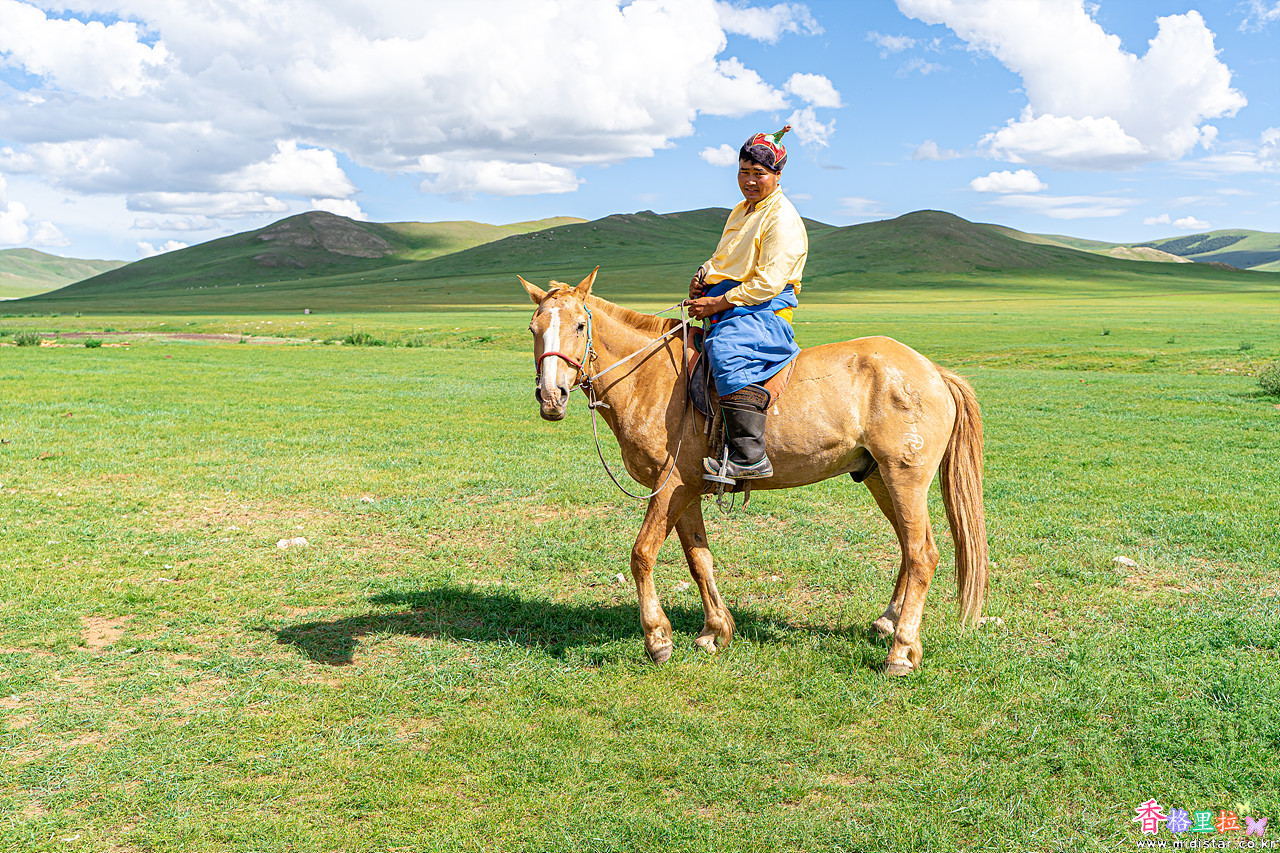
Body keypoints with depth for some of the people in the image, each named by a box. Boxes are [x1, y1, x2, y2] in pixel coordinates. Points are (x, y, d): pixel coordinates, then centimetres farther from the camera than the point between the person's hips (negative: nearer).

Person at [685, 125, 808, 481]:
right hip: (728, 309, 10)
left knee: (727, 351, -37)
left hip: (765, 310, -10)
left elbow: (769, 282, -18)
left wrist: (719, 303, -19)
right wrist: (704, 275, 8)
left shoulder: (782, 218, -10)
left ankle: (750, 455, -40)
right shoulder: (740, 212, 20)